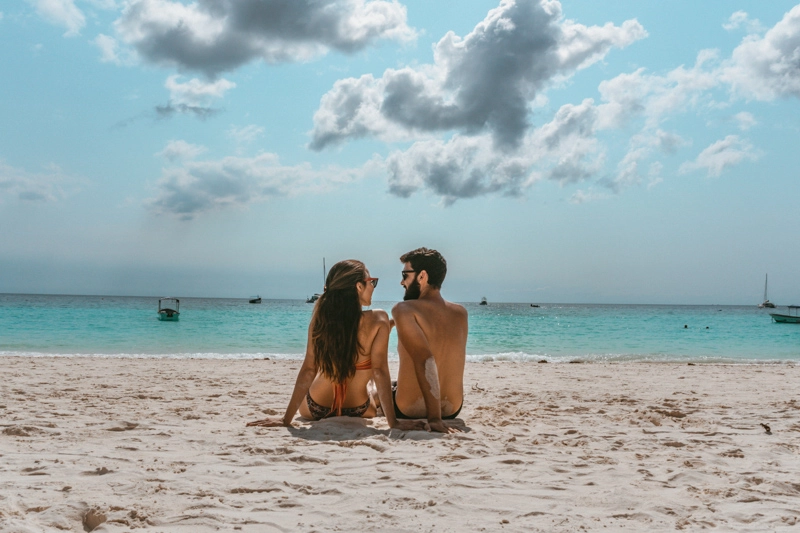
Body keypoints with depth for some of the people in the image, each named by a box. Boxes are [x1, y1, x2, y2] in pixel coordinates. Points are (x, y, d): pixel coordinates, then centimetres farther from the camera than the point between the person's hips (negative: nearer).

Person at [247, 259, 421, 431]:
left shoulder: (320, 318, -18)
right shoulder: (378, 320, -23)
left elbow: (308, 370, -18)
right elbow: (379, 371, -27)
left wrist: (287, 418, -15)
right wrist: (393, 421, -25)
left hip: (314, 409, 1)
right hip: (357, 410, -1)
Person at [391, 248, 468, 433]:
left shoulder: (403, 310, -16)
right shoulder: (461, 313, -1)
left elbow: (424, 360, -27)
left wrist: (434, 417, -28)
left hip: (408, 411, -6)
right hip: (453, 410, 6)